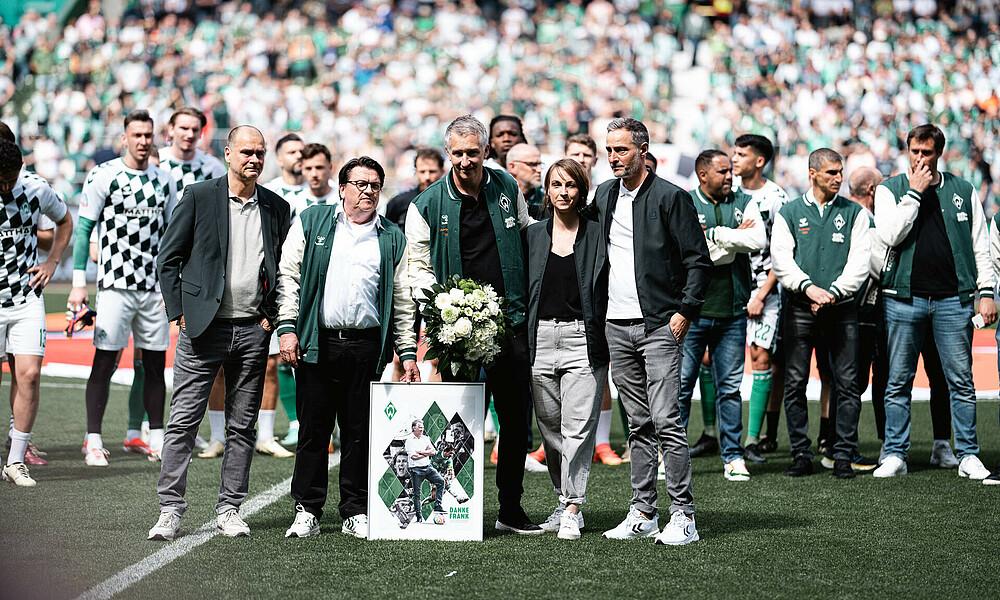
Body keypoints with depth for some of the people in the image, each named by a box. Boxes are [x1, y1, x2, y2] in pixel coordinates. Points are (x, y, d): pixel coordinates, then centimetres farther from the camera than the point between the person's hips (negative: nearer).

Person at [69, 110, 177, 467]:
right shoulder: (103, 176, -4)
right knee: (105, 363, -5)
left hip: (155, 286, 5)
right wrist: (79, 283, -8)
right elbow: (84, 230, -3)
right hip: (115, 283, -5)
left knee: (155, 364, 7)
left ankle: (157, 441, 14)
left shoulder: (164, 180, 11)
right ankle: (94, 442, 1)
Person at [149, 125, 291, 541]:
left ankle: (229, 509, 15)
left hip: (253, 331, 3)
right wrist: (180, 311, -5)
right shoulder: (199, 197, -1)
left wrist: (271, 316, 4)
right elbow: (168, 259, 1)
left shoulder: (276, 207, 9)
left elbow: (285, 269, 16)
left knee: (242, 426, 7)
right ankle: (170, 509, 3)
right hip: (203, 327, -3)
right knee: (183, 420, -3)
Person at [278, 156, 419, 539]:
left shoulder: (392, 239, 13)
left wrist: (408, 353, 7)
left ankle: (356, 512, 14)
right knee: (313, 429, 1)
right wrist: (287, 327, -5)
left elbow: (403, 302, 13)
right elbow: (289, 275, 4)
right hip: (318, 342, -1)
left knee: (360, 432, 5)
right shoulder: (312, 221, 9)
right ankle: (307, 511, 9)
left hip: (367, 346, 1)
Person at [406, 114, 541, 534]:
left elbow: (527, 241, 20)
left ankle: (511, 508, 15)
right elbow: (418, 265, 4)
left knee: (517, 416, 4)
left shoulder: (507, 189, 6)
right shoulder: (428, 205, -2)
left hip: (510, 319, 3)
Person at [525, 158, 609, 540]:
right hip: (540, 339, 3)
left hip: (583, 338, -3)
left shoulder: (596, 236, 3)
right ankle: (564, 501, 22)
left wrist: (607, 344, -5)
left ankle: (573, 510, -6)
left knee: (578, 427, -8)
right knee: (550, 426, 9)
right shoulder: (532, 236, 11)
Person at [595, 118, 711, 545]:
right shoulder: (603, 196, 13)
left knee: (665, 420, -10)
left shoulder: (670, 197, -5)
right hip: (617, 326, 6)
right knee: (638, 424, 10)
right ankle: (643, 514, 15)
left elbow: (699, 261, -5)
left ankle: (683, 516, -6)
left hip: (659, 325, -6)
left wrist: (684, 312, -12)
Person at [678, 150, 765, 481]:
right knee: (681, 383, 1)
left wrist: (716, 235, -10)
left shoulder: (745, 203, 10)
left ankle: (733, 456, 12)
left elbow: (759, 241, -7)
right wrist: (735, 238, -8)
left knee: (730, 386, 6)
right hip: (693, 308, -2)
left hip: (732, 311, 2)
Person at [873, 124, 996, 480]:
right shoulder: (889, 190, 7)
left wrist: (986, 292, 3)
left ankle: (968, 456, 8)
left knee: (961, 381, 1)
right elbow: (890, 235, -10)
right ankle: (895, 455, 9)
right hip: (904, 298, -1)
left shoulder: (963, 192, 10)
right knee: (898, 383, 2)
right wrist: (914, 192, -9)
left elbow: (981, 247, 11)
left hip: (953, 299, 1)